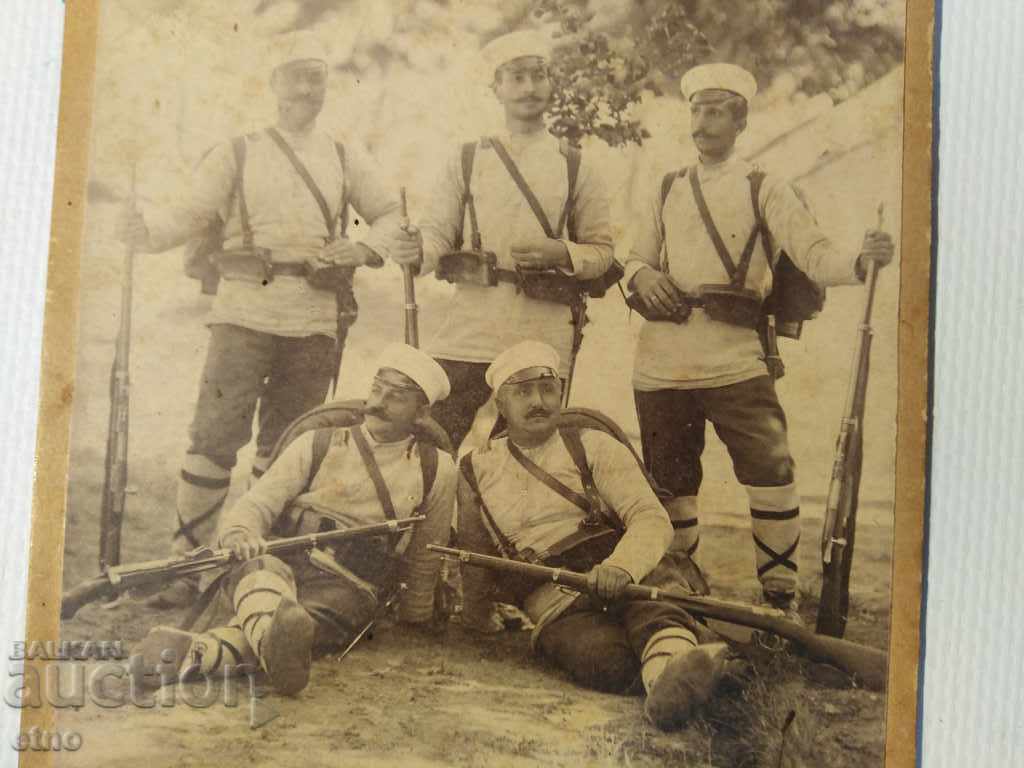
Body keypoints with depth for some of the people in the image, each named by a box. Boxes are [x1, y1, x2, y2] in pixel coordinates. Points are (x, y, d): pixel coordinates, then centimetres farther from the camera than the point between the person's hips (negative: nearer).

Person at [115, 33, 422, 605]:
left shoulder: (346, 160, 14)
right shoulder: (238, 154, 9)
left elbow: (394, 217, 16)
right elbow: (192, 218, 6)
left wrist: (367, 248, -5)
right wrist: (144, 230, -14)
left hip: (316, 324, 2)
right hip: (246, 313, -2)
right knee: (216, 435, -9)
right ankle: (188, 558, 1)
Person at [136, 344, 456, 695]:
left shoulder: (436, 471, 14)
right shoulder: (318, 444, 14)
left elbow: (424, 557, 23)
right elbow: (255, 505, 6)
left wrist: (414, 615, 30)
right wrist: (241, 534, -16)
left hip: (345, 586, -1)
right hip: (278, 562, 1)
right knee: (260, 568, -37)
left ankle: (200, 651, -62)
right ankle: (272, 641, -69)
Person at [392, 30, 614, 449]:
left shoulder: (576, 167, 9)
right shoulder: (467, 161, 9)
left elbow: (602, 252, 9)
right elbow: (437, 234, 5)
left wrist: (560, 253, -12)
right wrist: (416, 251, -18)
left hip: (543, 340, 0)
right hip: (468, 336, 0)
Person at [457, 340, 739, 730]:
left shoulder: (593, 447, 9)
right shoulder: (476, 470, 16)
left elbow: (652, 519, -5)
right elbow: (475, 553, 29)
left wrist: (620, 567, -25)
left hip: (625, 576, 0)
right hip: (553, 599, 1)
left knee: (654, 580, -39)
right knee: (607, 660, -36)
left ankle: (670, 666, -64)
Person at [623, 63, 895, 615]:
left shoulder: (765, 191, 6)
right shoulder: (668, 191, 17)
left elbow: (814, 254, -6)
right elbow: (634, 257, 23)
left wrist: (860, 262, -27)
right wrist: (641, 275, -2)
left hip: (735, 359, -3)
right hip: (661, 362, 4)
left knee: (772, 476, -12)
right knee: (669, 484, 10)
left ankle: (780, 593, 6)